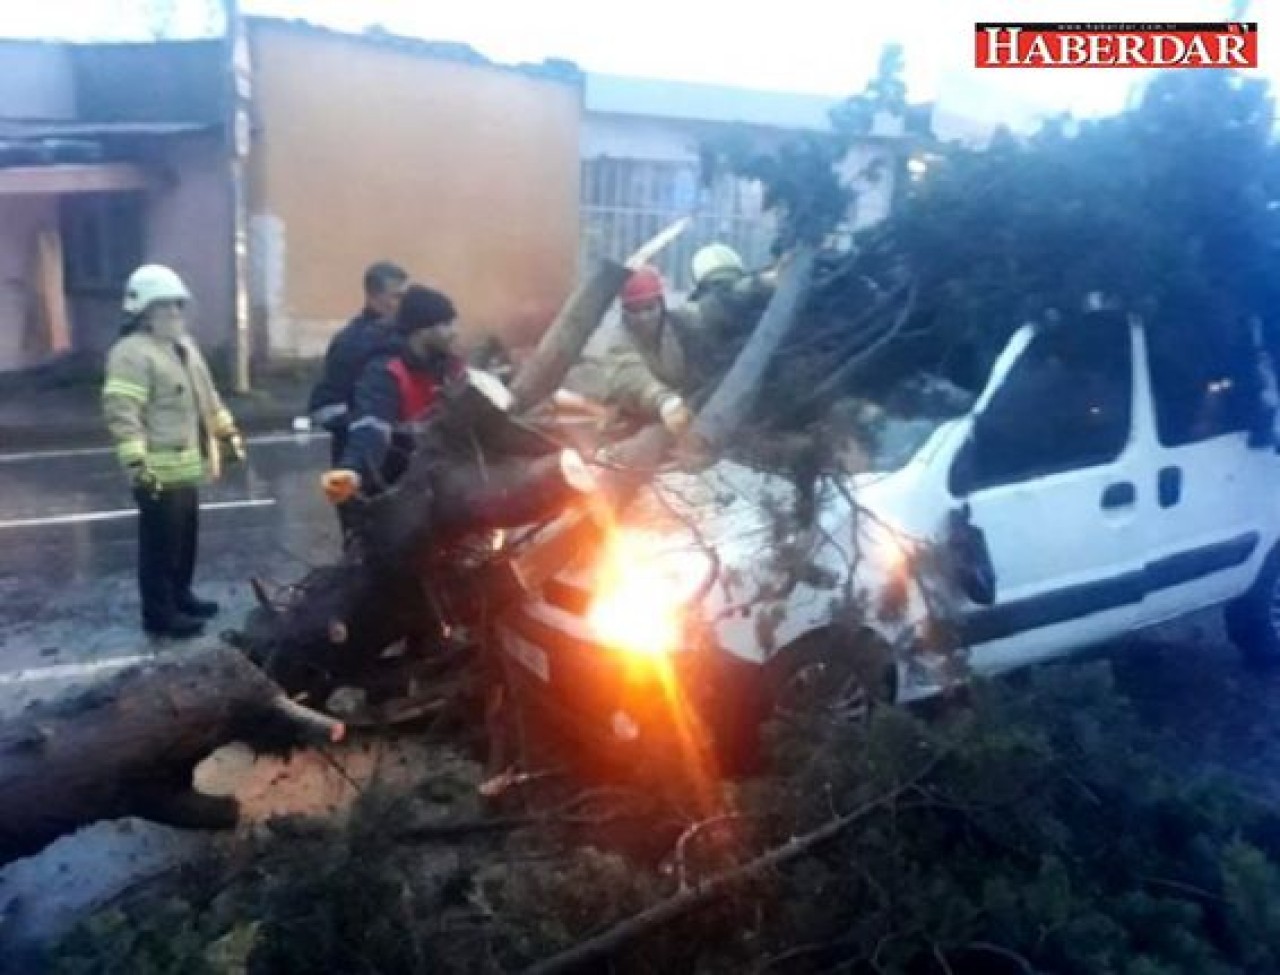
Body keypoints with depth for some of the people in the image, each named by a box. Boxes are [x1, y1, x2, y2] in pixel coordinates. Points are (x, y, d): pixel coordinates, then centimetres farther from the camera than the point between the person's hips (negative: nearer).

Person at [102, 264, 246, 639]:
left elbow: (208, 397, 26)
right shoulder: (131, 353, -16)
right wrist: (137, 463, -30)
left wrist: (229, 432, 24)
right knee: (161, 545, -1)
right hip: (159, 472, -9)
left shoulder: (184, 346, 15)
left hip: (187, 467, 9)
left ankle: (180, 596, 35)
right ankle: (159, 614, 9)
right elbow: (121, 414, -23)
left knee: (186, 540, 20)